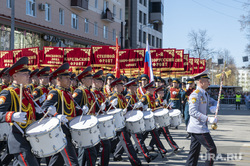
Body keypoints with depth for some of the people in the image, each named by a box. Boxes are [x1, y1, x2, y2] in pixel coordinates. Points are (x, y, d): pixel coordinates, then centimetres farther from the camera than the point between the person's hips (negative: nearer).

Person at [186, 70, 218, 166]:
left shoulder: (205, 94, 14)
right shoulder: (195, 95, -16)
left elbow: (214, 102, 27)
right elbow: (192, 112, -25)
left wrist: (214, 107, 2)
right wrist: (208, 119, -31)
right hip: (198, 128, -10)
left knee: (194, 152, 12)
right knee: (212, 149, -7)